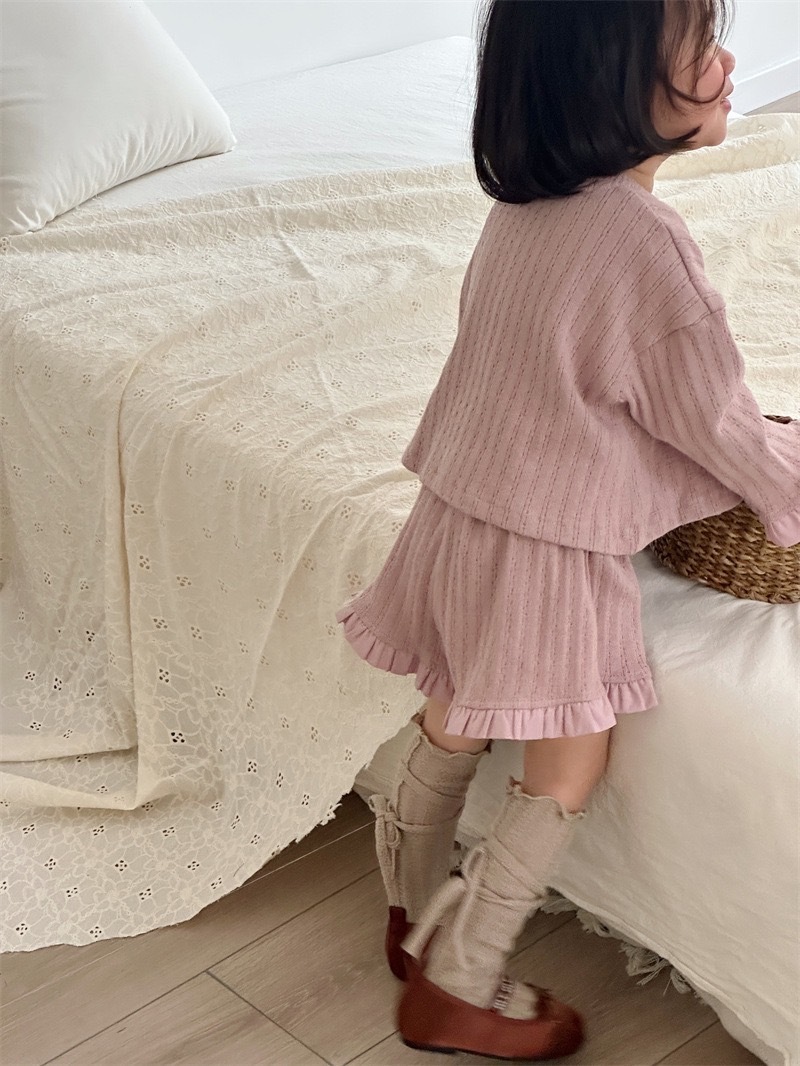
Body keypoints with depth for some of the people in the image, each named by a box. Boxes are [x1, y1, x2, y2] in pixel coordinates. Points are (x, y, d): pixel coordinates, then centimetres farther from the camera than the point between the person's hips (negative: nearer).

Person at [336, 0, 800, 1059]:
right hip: (550, 549, -7)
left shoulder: (522, 204, 0)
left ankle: (416, 914, 44)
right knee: (566, 777, 12)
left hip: (457, 520, 8)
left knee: (452, 730, 24)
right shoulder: (643, 239, -25)